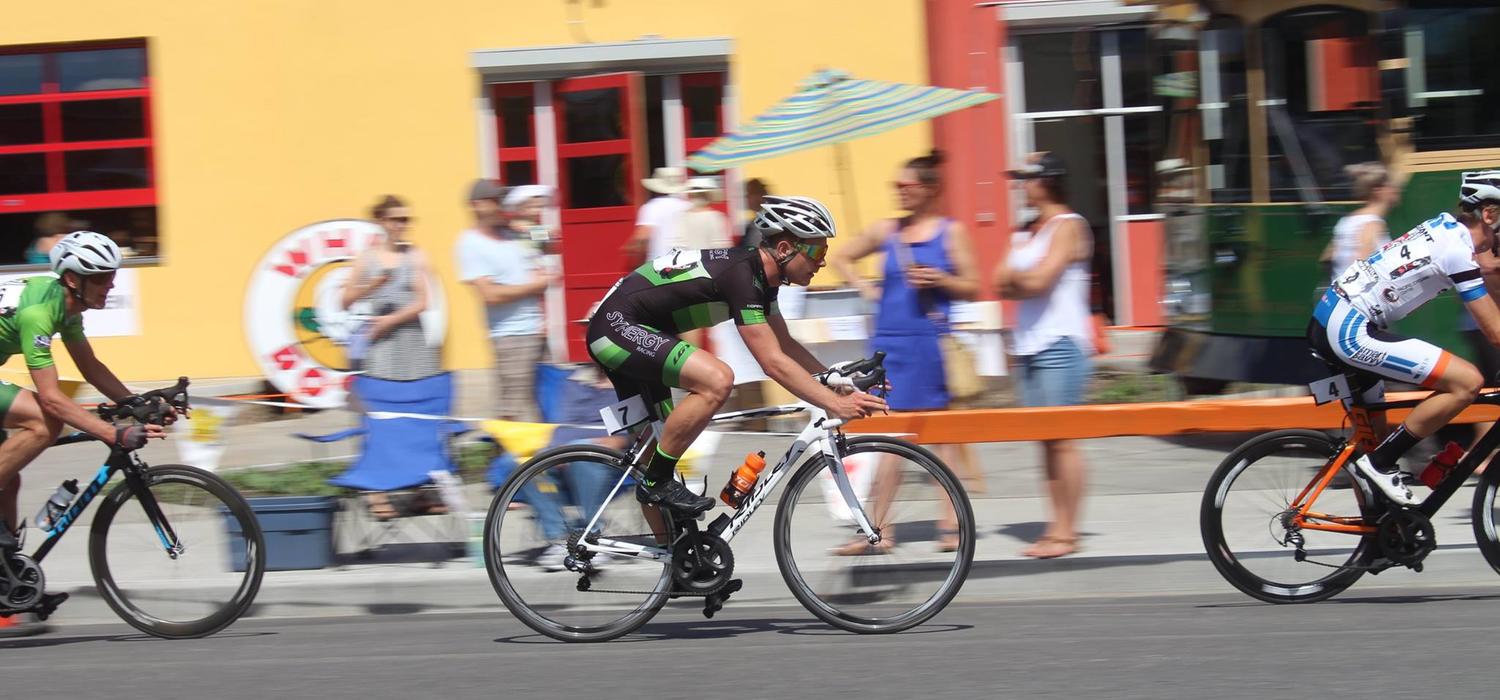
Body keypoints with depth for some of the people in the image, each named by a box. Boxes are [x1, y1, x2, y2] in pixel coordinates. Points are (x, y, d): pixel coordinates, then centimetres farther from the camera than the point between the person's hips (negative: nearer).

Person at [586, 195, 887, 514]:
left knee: (656, 443, 14)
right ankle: (657, 482, -17)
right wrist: (838, 405, -28)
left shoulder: (760, 274, 6)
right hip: (618, 325, -11)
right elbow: (774, 362, -28)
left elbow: (786, 345, 17)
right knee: (717, 380, -27)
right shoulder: (740, 274, -24)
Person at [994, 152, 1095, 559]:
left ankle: (1066, 531, -6)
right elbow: (1003, 285, 11)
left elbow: (1039, 278, -17)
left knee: (1061, 439, -7)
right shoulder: (1026, 232, 18)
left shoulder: (1068, 226, -7)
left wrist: (1013, 275, 0)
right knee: (1045, 441, 7)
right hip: (1028, 344, 8)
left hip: (1060, 345, -8)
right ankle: (1057, 526, 9)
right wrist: (1023, 283, -7)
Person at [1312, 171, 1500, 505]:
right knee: (1468, 382, -15)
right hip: (1349, 331, -11)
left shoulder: (1446, 225, 13)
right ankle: (1380, 463, -8)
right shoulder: (1458, 249, -13)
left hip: (1327, 321, 11)